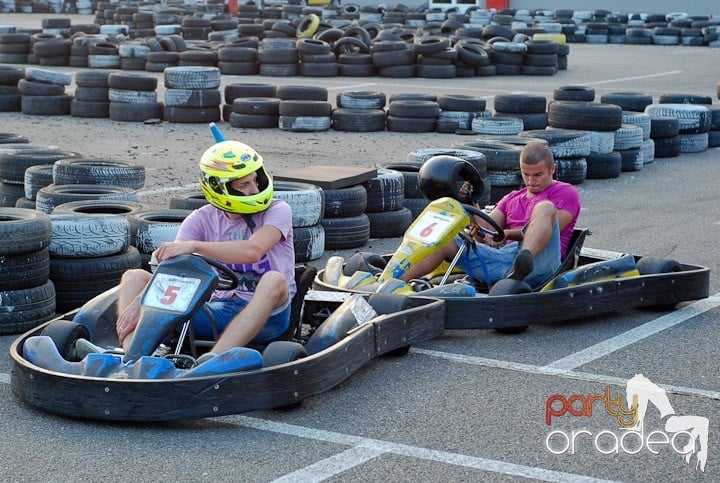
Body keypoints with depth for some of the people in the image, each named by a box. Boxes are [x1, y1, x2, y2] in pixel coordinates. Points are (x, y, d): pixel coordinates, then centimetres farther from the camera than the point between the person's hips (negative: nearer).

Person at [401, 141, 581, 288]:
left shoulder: (566, 192, 15)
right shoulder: (511, 199, 32)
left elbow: (544, 232, -4)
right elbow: (485, 234, 18)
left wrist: (507, 234, -17)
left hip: (539, 262, -5)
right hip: (504, 255, 5)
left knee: (544, 208, -31)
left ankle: (523, 264, -58)